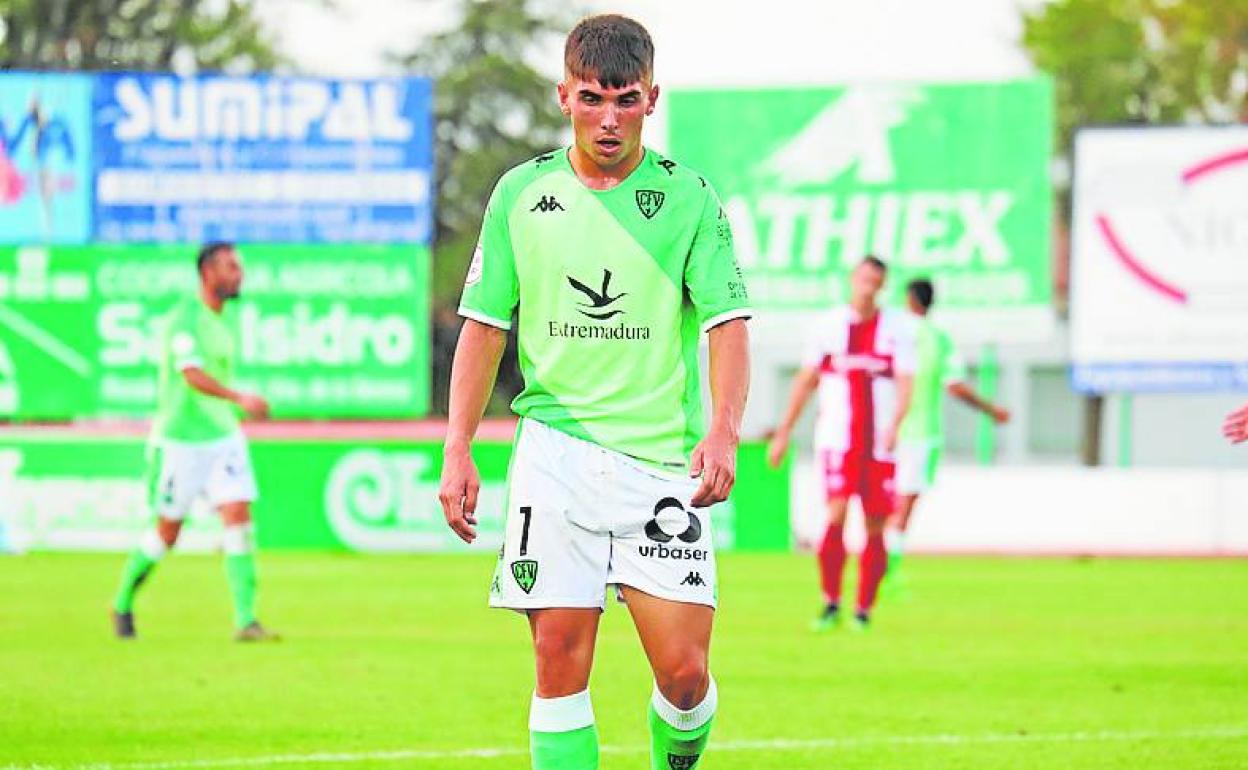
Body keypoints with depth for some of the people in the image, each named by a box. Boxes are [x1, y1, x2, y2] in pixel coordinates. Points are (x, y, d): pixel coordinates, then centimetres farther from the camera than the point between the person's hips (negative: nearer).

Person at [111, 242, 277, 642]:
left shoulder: (220, 323, 11)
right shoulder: (184, 319, -16)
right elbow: (192, 375, -31)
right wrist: (239, 399, -44)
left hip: (223, 437, 6)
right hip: (179, 441, -6)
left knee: (239, 517, -10)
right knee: (166, 534, 4)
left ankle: (245, 620, -12)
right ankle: (123, 604, 27)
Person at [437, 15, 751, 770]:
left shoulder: (688, 197, 2)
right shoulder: (522, 193, 8)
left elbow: (727, 323, -5)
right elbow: (485, 324, 12)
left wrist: (724, 430, -21)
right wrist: (457, 449, 4)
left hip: (662, 456, -1)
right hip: (555, 447, 1)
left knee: (684, 669, -7)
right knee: (560, 658, -5)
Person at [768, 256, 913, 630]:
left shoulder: (897, 328, 5)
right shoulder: (829, 325, 7)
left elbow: (905, 384, -3)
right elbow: (805, 381, 13)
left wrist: (894, 424, -20)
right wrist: (783, 433, 12)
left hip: (880, 442, 1)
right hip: (836, 438, -1)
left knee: (875, 527, 1)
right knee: (836, 514, -16)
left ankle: (864, 609, 10)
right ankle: (831, 603, -8)